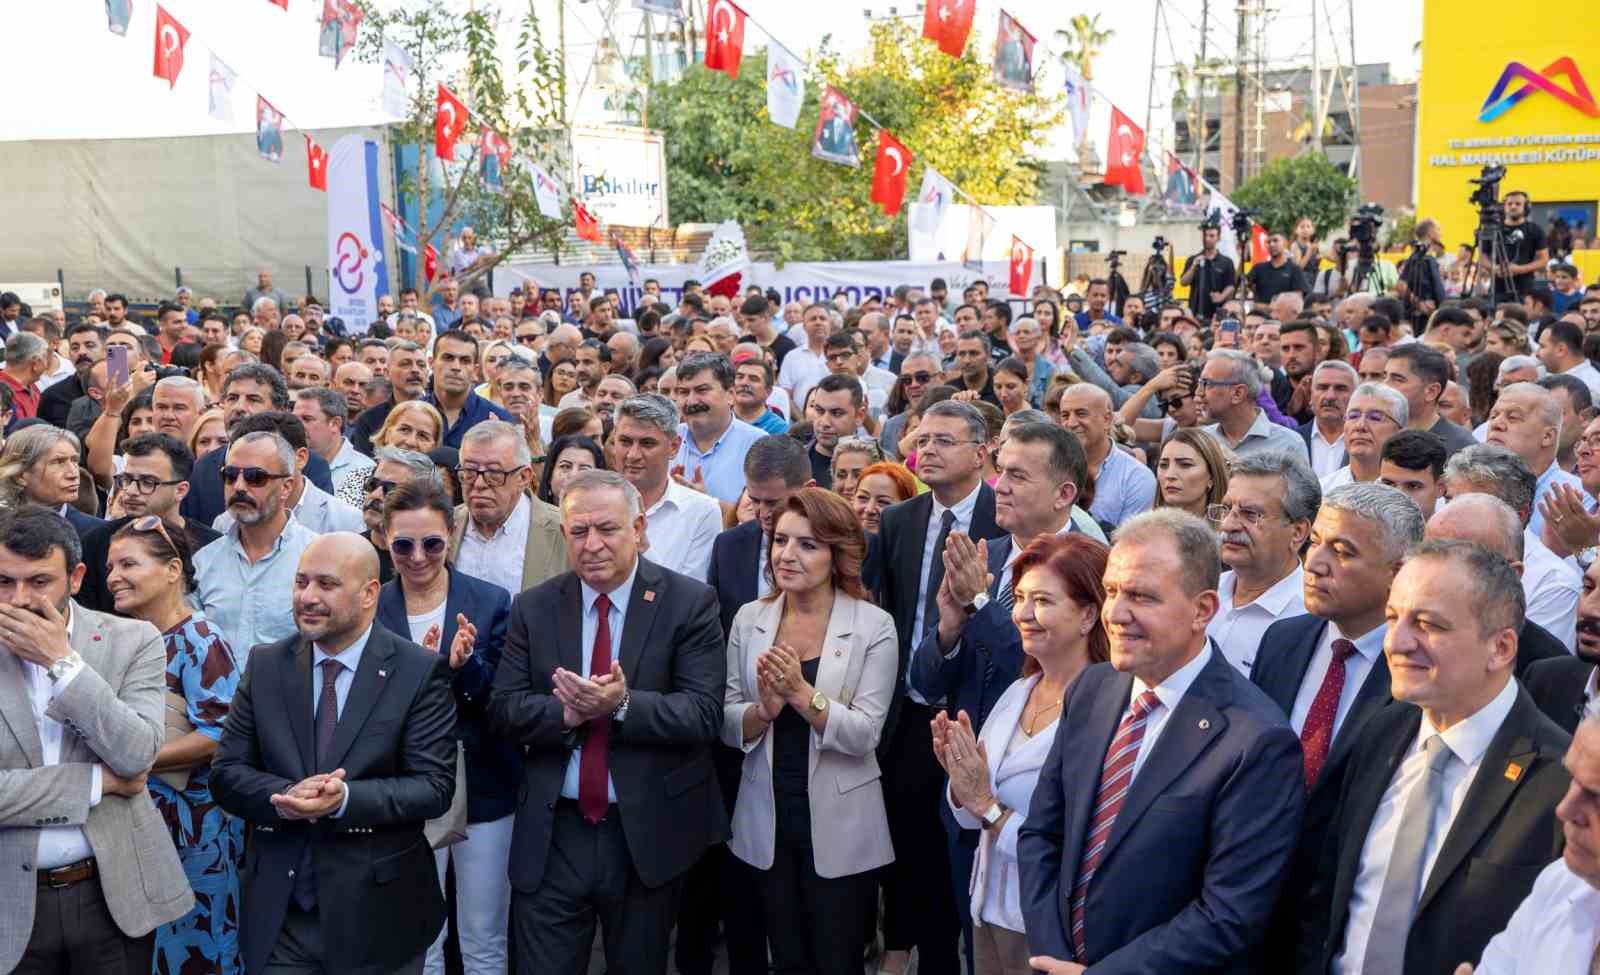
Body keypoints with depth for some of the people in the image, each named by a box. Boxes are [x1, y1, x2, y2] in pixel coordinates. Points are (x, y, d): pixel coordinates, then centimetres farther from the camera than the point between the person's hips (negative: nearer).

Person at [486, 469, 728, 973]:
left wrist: (623, 704, -27)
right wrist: (566, 712, -21)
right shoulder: (534, 607, 3)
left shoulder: (690, 603, -5)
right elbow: (502, 712, -2)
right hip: (551, 835, 2)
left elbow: (704, 713, -12)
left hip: (649, 834, -1)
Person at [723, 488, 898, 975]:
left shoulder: (873, 625, -10)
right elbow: (727, 725, -1)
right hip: (766, 824, 3)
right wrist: (765, 707, -21)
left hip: (839, 829, -3)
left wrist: (801, 693, -27)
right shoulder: (749, 619, 0)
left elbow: (865, 735, -15)